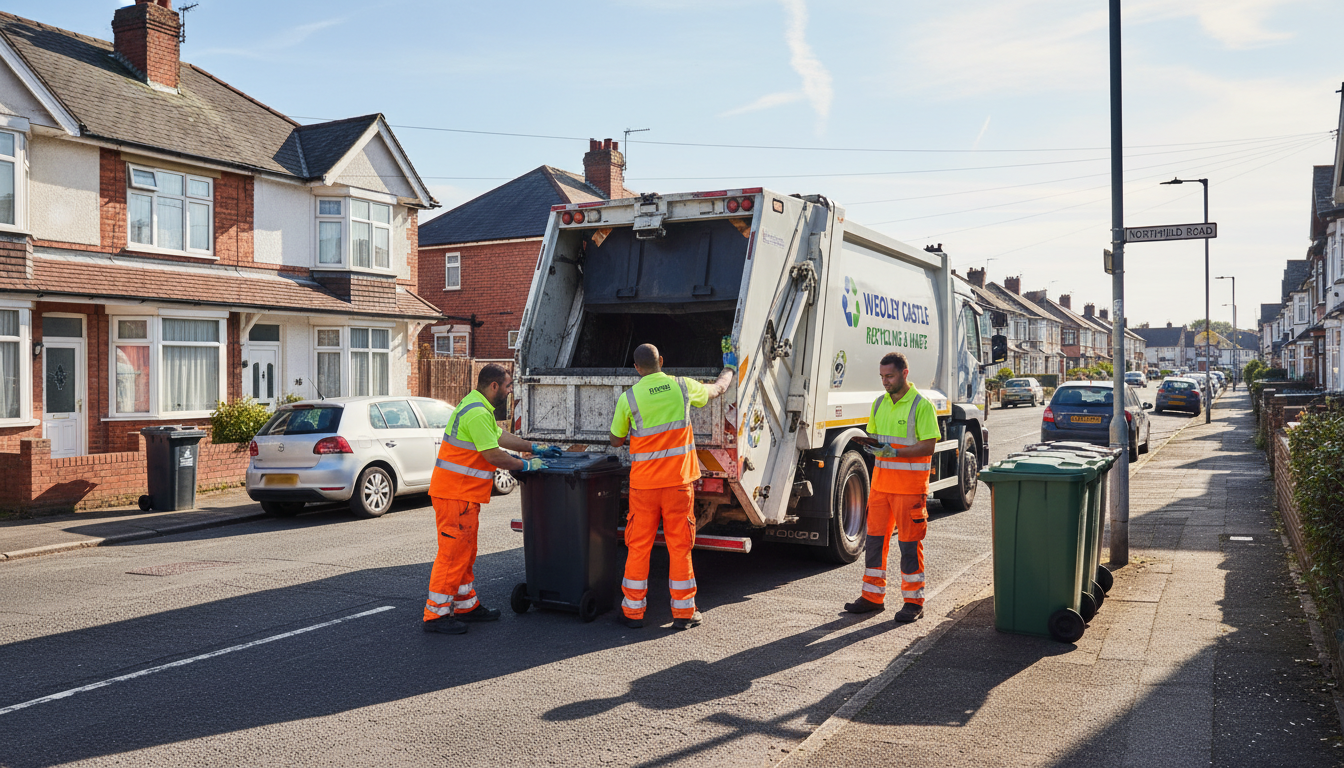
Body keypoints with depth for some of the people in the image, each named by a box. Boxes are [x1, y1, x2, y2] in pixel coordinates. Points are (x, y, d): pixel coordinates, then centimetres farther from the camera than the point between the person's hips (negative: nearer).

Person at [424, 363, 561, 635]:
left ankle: (467, 605, 26)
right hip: (456, 493, -11)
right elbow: (493, 455, -20)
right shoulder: (477, 413, -19)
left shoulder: (477, 407, 16)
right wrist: (525, 465, -7)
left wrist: (534, 448, 28)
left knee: (465, 552, 17)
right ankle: (436, 614, 0)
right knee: (453, 552, -6)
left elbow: (499, 436, 27)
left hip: (463, 493, 11)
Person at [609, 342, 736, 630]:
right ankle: (683, 612, 14)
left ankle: (633, 611, 16)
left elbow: (616, 441, 7)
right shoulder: (683, 387, -2)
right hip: (678, 481, 1)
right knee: (680, 546, 7)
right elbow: (717, 389, 19)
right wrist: (730, 369, 39)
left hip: (643, 484, -1)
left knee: (638, 547, 9)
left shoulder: (628, 398, -6)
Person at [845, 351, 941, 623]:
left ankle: (913, 601, 12)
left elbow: (929, 446, -13)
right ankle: (873, 596, 20)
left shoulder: (922, 405, -9)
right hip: (881, 481, 6)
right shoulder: (879, 404, 12)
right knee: (875, 537, 9)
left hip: (910, 485, -6)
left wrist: (896, 452, -24)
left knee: (909, 542, 1)